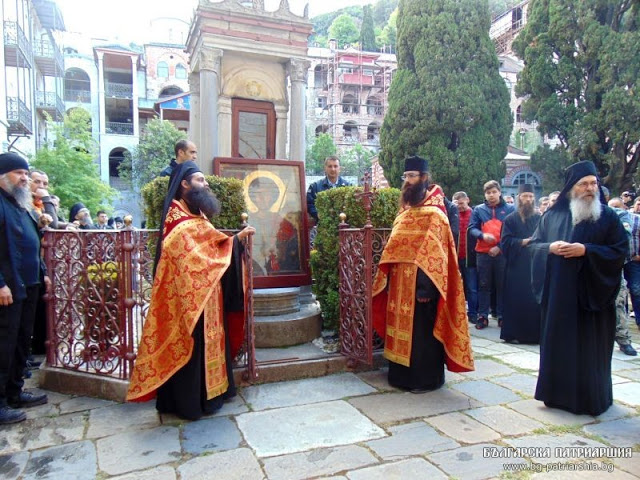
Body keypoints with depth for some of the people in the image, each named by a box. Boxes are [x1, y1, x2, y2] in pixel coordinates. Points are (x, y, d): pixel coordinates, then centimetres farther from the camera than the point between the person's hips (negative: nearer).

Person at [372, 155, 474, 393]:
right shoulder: (405, 210, 13)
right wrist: (387, 278, 15)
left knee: (421, 332, 3)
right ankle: (403, 375, 29)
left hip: (419, 285, -8)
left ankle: (426, 379, 18)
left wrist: (425, 287, -23)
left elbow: (434, 255, -18)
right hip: (400, 284, 8)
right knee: (403, 329, 15)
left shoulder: (433, 213, -13)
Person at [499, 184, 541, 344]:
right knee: (516, 300, -1)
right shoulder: (510, 219, 4)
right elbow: (505, 241, -4)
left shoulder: (539, 218, 10)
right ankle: (513, 333, 6)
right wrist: (523, 242, -14)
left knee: (535, 300, 3)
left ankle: (535, 333, 13)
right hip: (516, 267, -2)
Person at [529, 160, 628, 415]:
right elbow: (534, 244, 9)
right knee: (558, 343, 8)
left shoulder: (608, 217, 0)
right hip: (557, 293, 2)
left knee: (590, 346, 4)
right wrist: (550, 248, -12)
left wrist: (586, 250, -16)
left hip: (592, 293, -2)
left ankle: (591, 398, 20)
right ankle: (558, 392, 22)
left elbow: (621, 250, -4)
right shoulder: (553, 215, 6)